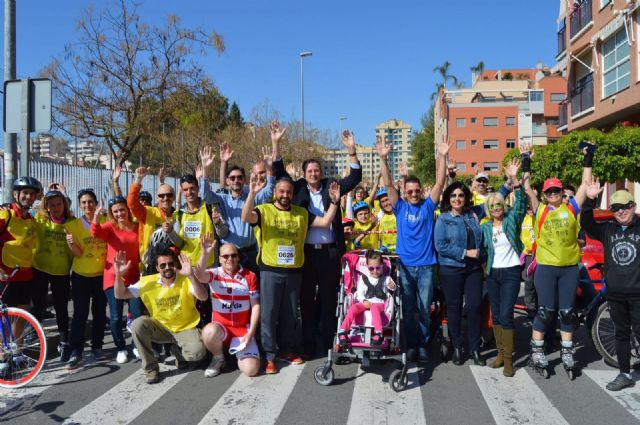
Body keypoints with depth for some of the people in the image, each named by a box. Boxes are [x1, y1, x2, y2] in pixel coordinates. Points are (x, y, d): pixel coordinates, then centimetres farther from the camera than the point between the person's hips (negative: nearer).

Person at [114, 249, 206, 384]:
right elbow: (120, 295, -6)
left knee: (198, 352, -30)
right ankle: (151, 368, -9)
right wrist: (119, 275, -25)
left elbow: (203, 297, -33)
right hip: (160, 328, 3)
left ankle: (180, 354, 11)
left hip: (186, 328, -2)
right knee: (137, 325, -26)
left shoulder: (186, 280, -15)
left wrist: (191, 275, -48)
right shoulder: (148, 282, -8)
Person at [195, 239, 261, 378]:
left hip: (243, 329, 0)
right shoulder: (214, 274, -2)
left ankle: (239, 351, 18)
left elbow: (255, 305, 0)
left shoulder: (250, 276, -1)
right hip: (220, 327, 0)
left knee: (251, 369, -19)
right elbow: (200, 275, -27)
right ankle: (218, 358, -2)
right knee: (209, 332, -37)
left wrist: (251, 332, -9)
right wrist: (204, 253, -43)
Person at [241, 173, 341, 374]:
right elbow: (246, 217, -23)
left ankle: (288, 350, 26)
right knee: (269, 313, 0)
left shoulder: (302, 213, 9)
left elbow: (325, 222, 4)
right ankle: (269, 356, 8)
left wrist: (334, 202, -8)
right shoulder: (264, 210, -3)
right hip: (270, 270, -3)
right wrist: (252, 193, -36)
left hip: (294, 271, 4)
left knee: (290, 314, 13)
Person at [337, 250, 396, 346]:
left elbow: (393, 287, -3)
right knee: (353, 307, -29)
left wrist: (392, 286, -29)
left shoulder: (385, 279, 10)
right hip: (365, 303, 2)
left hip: (379, 303, -1)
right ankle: (342, 331, -34)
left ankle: (378, 333, -45)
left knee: (374, 308, -38)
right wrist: (364, 301, -15)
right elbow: (359, 293, 6)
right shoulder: (363, 278, 12)